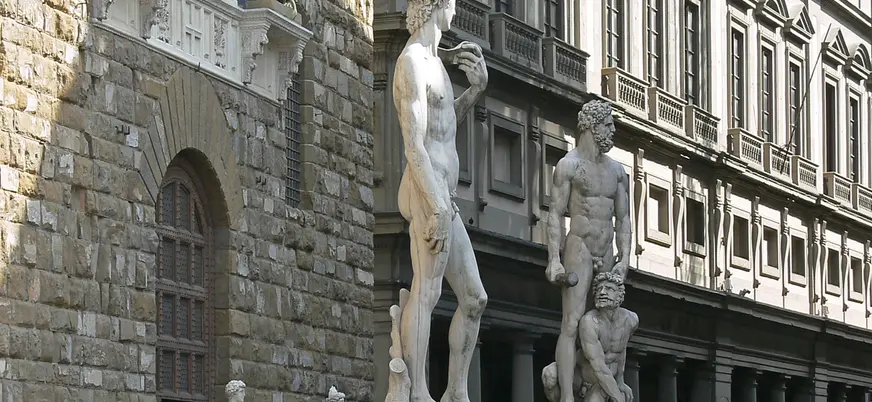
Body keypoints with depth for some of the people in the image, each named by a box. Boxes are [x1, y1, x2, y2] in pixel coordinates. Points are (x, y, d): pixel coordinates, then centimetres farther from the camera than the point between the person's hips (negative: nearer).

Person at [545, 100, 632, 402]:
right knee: (572, 324, -13)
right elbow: (555, 215, -8)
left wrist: (624, 259, 0)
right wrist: (554, 259, -17)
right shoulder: (568, 165, -4)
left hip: (606, 255, 6)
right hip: (579, 249, -6)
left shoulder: (616, 170, 13)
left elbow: (623, 219, 12)